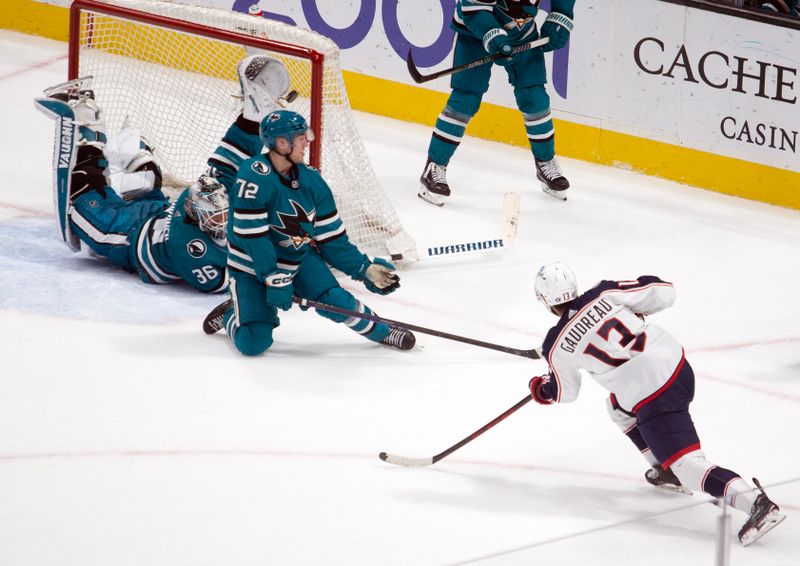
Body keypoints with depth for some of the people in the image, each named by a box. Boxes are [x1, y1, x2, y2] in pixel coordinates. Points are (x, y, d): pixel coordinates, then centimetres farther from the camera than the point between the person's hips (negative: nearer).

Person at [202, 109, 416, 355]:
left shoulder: (311, 180, -4)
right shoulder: (254, 176, -25)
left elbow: (331, 237, 2)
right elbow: (252, 236, -27)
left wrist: (365, 269, -4)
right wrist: (273, 279, -29)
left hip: (299, 258, 5)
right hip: (252, 265, -5)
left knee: (334, 301, -18)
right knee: (254, 344, -14)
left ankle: (381, 330, 9)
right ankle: (230, 315, 19)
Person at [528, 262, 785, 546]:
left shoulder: (557, 347, -3)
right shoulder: (603, 294, 1)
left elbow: (564, 392, 16)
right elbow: (663, 292, 2)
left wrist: (539, 388, 39)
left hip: (655, 400, -7)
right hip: (677, 361, 7)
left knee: (688, 466, -7)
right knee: (620, 407, 32)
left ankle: (756, 503, -25)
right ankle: (668, 470, 36)